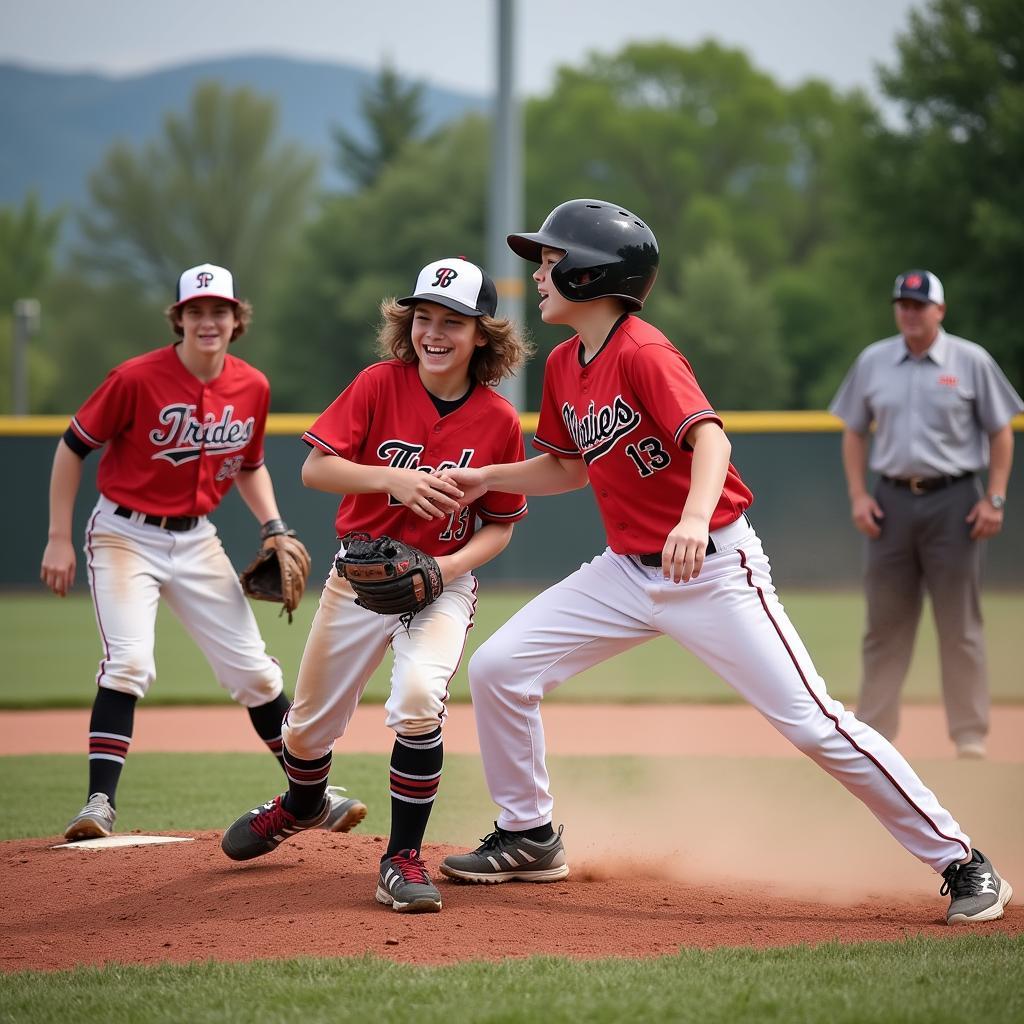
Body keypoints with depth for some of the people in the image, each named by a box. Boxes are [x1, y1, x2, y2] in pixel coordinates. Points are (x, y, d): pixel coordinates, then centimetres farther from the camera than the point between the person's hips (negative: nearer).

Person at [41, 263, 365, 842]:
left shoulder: (253, 388, -1)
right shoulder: (137, 379, -16)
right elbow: (73, 447, -8)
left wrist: (273, 527, 2)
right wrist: (60, 540, -10)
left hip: (196, 540, 4)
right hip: (125, 534, -4)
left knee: (253, 670, 4)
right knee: (129, 662, -22)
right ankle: (99, 805, -18)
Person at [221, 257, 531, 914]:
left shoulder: (500, 422, -8)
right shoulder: (380, 385, -9)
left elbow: (502, 526, 1)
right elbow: (315, 468, -13)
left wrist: (450, 565, -18)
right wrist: (393, 478, -29)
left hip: (444, 583, -2)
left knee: (417, 699, -29)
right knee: (310, 723, 13)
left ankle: (404, 859, -13)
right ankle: (301, 805, 50)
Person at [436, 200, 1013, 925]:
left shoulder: (642, 353, -18)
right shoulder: (564, 364, 7)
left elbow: (710, 436, -32)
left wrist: (694, 519, -51)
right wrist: (487, 478, 6)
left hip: (713, 568, -8)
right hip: (626, 570, 8)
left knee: (812, 723, -13)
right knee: (498, 669, 0)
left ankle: (962, 863, -5)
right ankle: (529, 838, 18)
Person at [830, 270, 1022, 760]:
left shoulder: (971, 361, -1)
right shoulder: (872, 362, 7)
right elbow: (854, 431, 14)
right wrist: (857, 495, 3)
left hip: (953, 500, -3)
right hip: (891, 500, 3)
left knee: (960, 625, 0)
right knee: (885, 623, 5)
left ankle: (970, 738, 6)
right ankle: (871, 733, 11)